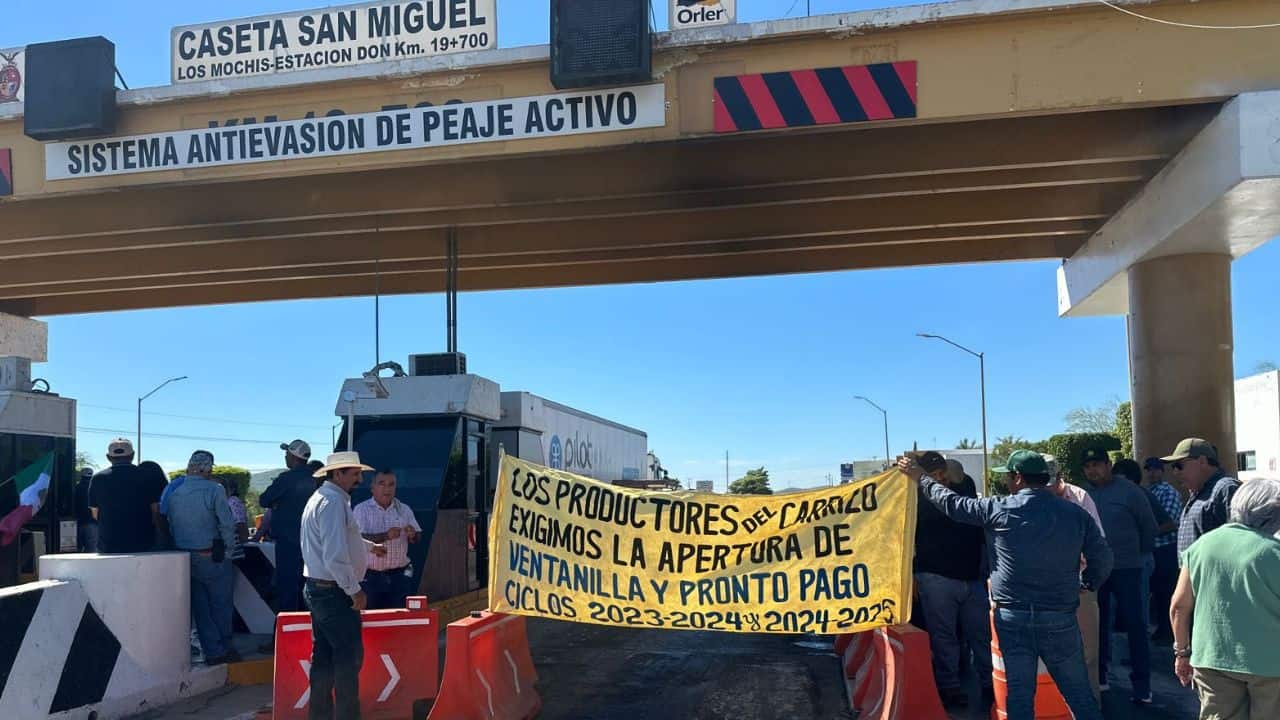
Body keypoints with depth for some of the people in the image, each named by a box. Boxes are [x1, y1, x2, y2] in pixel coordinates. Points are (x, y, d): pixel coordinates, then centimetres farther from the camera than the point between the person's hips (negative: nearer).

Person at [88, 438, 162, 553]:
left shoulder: (98, 478, 2)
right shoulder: (145, 476, -3)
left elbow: (95, 514, 8)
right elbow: (156, 511, -2)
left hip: (108, 545, 1)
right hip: (142, 544, -1)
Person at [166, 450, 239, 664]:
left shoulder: (174, 494, 4)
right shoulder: (214, 490, -13)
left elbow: (171, 527, 8)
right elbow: (227, 524, -13)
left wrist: (181, 549, 15)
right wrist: (227, 547, 1)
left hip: (184, 556, 5)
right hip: (211, 557, -5)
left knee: (200, 607, 12)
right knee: (220, 606, 7)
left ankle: (213, 651, 15)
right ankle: (223, 649, 13)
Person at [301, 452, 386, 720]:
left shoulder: (321, 497, 15)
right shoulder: (334, 502, -19)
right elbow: (336, 556, -26)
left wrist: (370, 546, 41)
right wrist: (355, 590, -18)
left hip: (317, 589, 10)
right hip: (335, 592, -10)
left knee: (324, 657, 15)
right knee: (349, 656, -5)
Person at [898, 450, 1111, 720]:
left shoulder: (1000, 510, -6)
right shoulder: (1075, 513, -1)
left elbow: (952, 504, 5)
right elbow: (1103, 559, 2)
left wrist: (920, 477, 19)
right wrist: (1085, 585, 21)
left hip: (1013, 617, -1)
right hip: (1060, 618, 1)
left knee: (1020, 694, 8)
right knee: (1079, 695, 8)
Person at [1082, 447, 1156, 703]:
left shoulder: (1128, 491, -8)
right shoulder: (1085, 494, 2)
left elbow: (1149, 526, 0)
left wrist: (1140, 554, 7)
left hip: (1126, 569, -4)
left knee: (1135, 625, -1)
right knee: (1098, 624, 14)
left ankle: (1141, 684, 7)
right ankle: (1099, 676, 27)